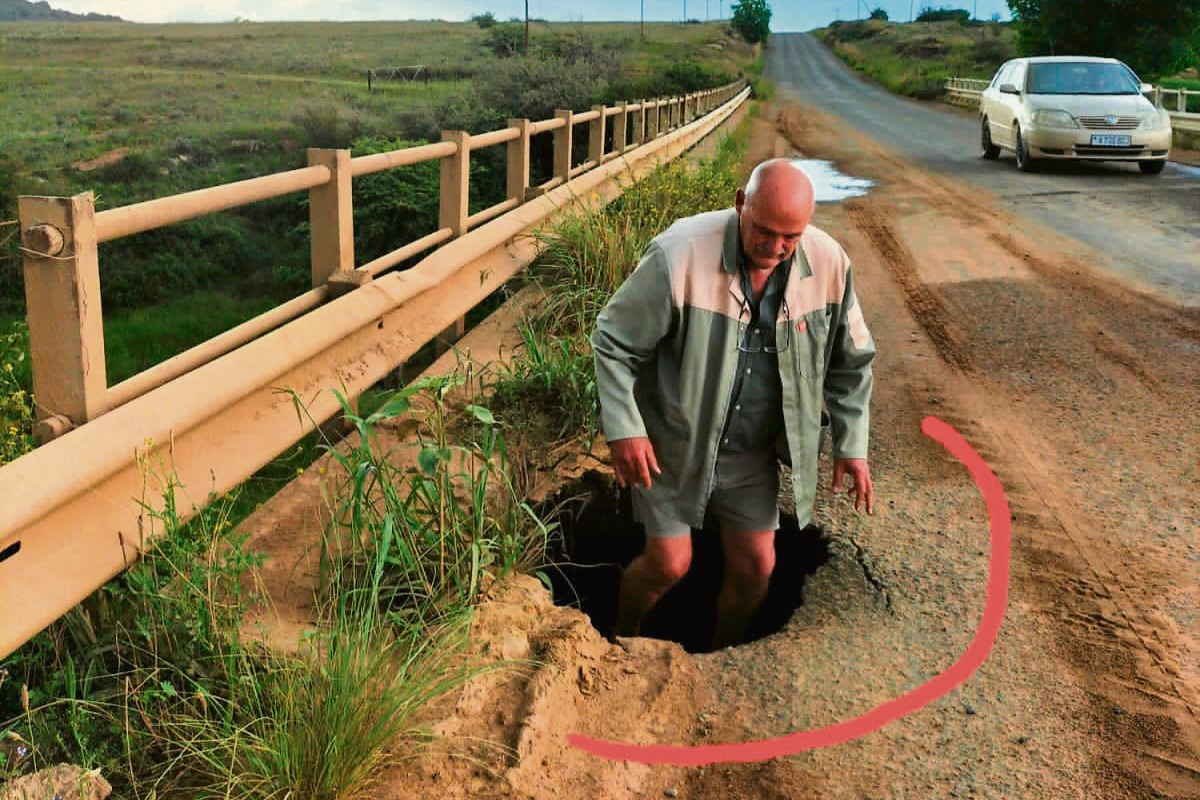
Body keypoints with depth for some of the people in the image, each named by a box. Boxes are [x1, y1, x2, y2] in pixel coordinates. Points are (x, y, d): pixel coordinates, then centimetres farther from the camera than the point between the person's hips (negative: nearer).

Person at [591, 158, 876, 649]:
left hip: (753, 452, 4)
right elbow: (613, 341, -15)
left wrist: (852, 445, 1)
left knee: (755, 566, 10)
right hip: (673, 445, -4)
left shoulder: (829, 264, -12)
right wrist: (623, 429, -20)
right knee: (668, 564, 0)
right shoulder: (680, 255, -26)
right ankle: (620, 644, 33)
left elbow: (851, 361, 3)